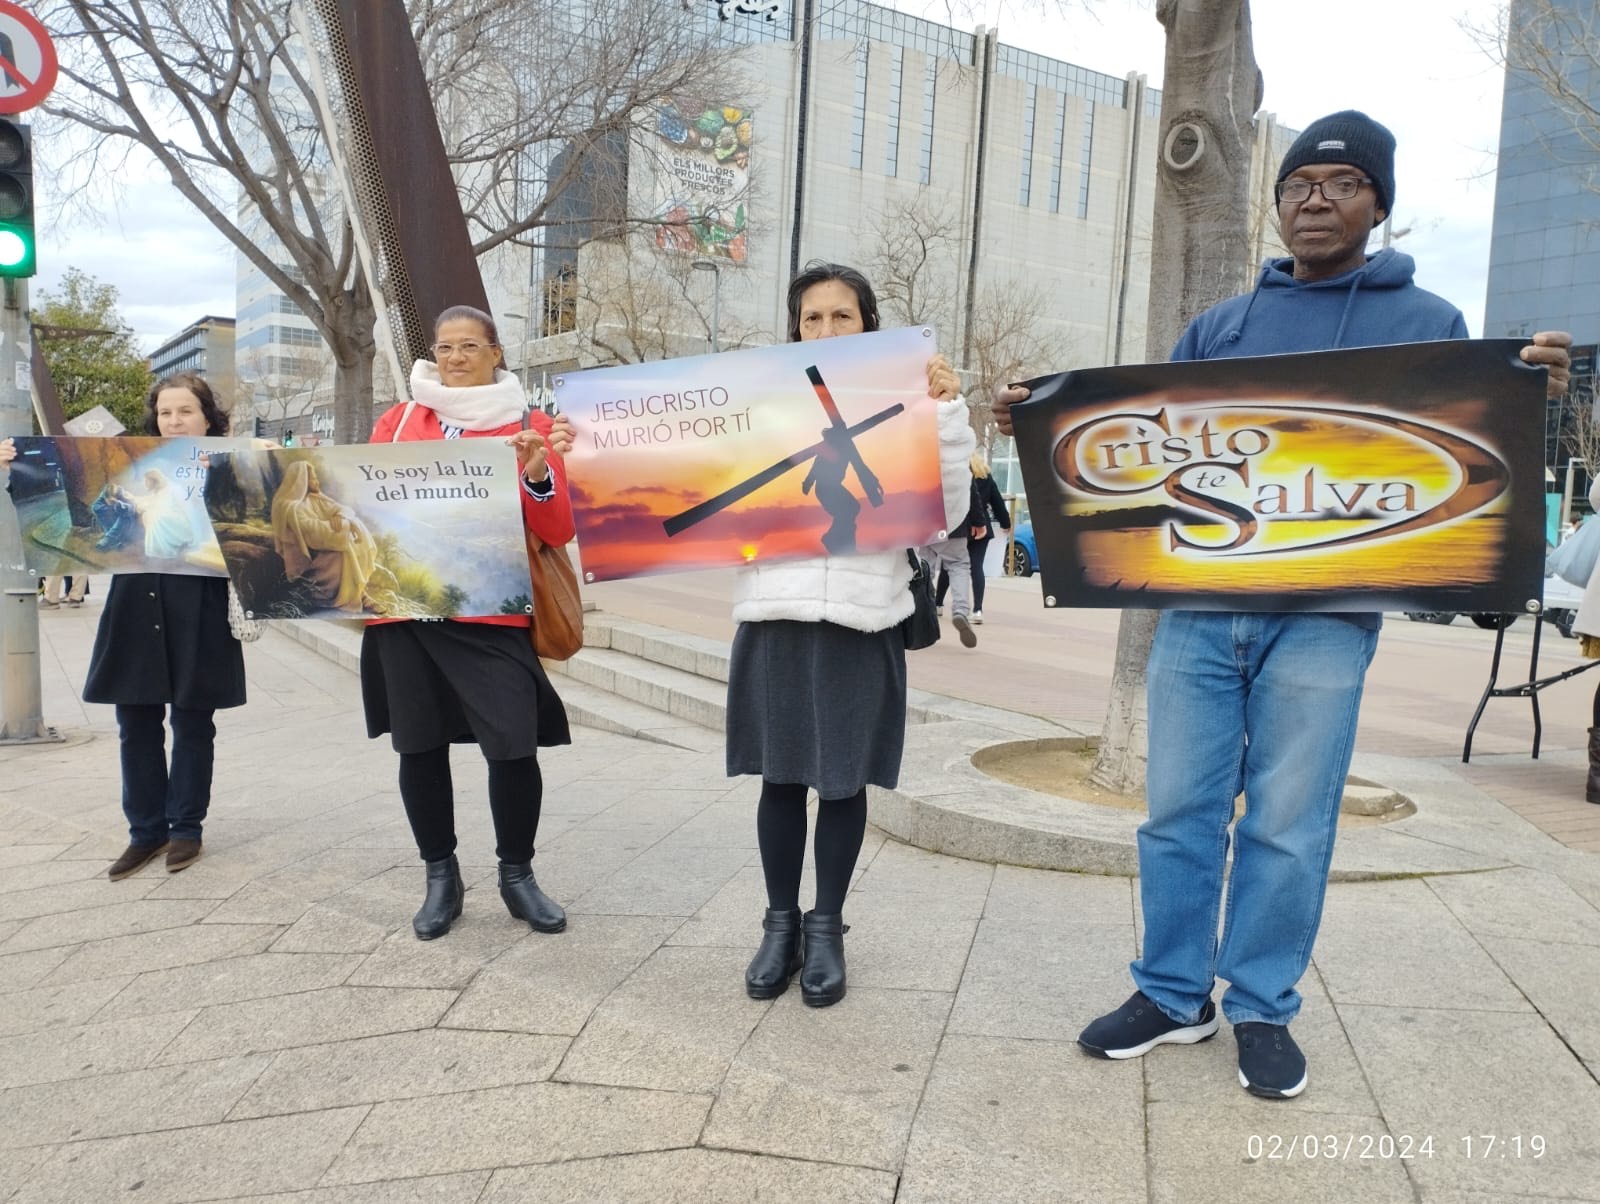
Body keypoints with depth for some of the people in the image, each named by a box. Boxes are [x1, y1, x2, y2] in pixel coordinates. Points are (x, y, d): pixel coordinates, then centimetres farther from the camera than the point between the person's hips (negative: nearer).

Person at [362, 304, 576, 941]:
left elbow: (557, 533, -1)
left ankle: (517, 873, 14)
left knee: (514, 746, -9)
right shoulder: (397, 421, 11)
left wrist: (537, 473, -17)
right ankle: (440, 876, 25)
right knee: (419, 745, 7)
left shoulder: (530, 427, 4)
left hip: (492, 613, -2)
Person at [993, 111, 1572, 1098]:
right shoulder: (1219, 327, 15)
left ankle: (1263, 1009, 23)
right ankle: (1173, 995, 23)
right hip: (1199, 604, 3)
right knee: (1180, 811, 7)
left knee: (1289, 826, 5)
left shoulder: (1428, 323, 8)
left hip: (1325, 617, -2)